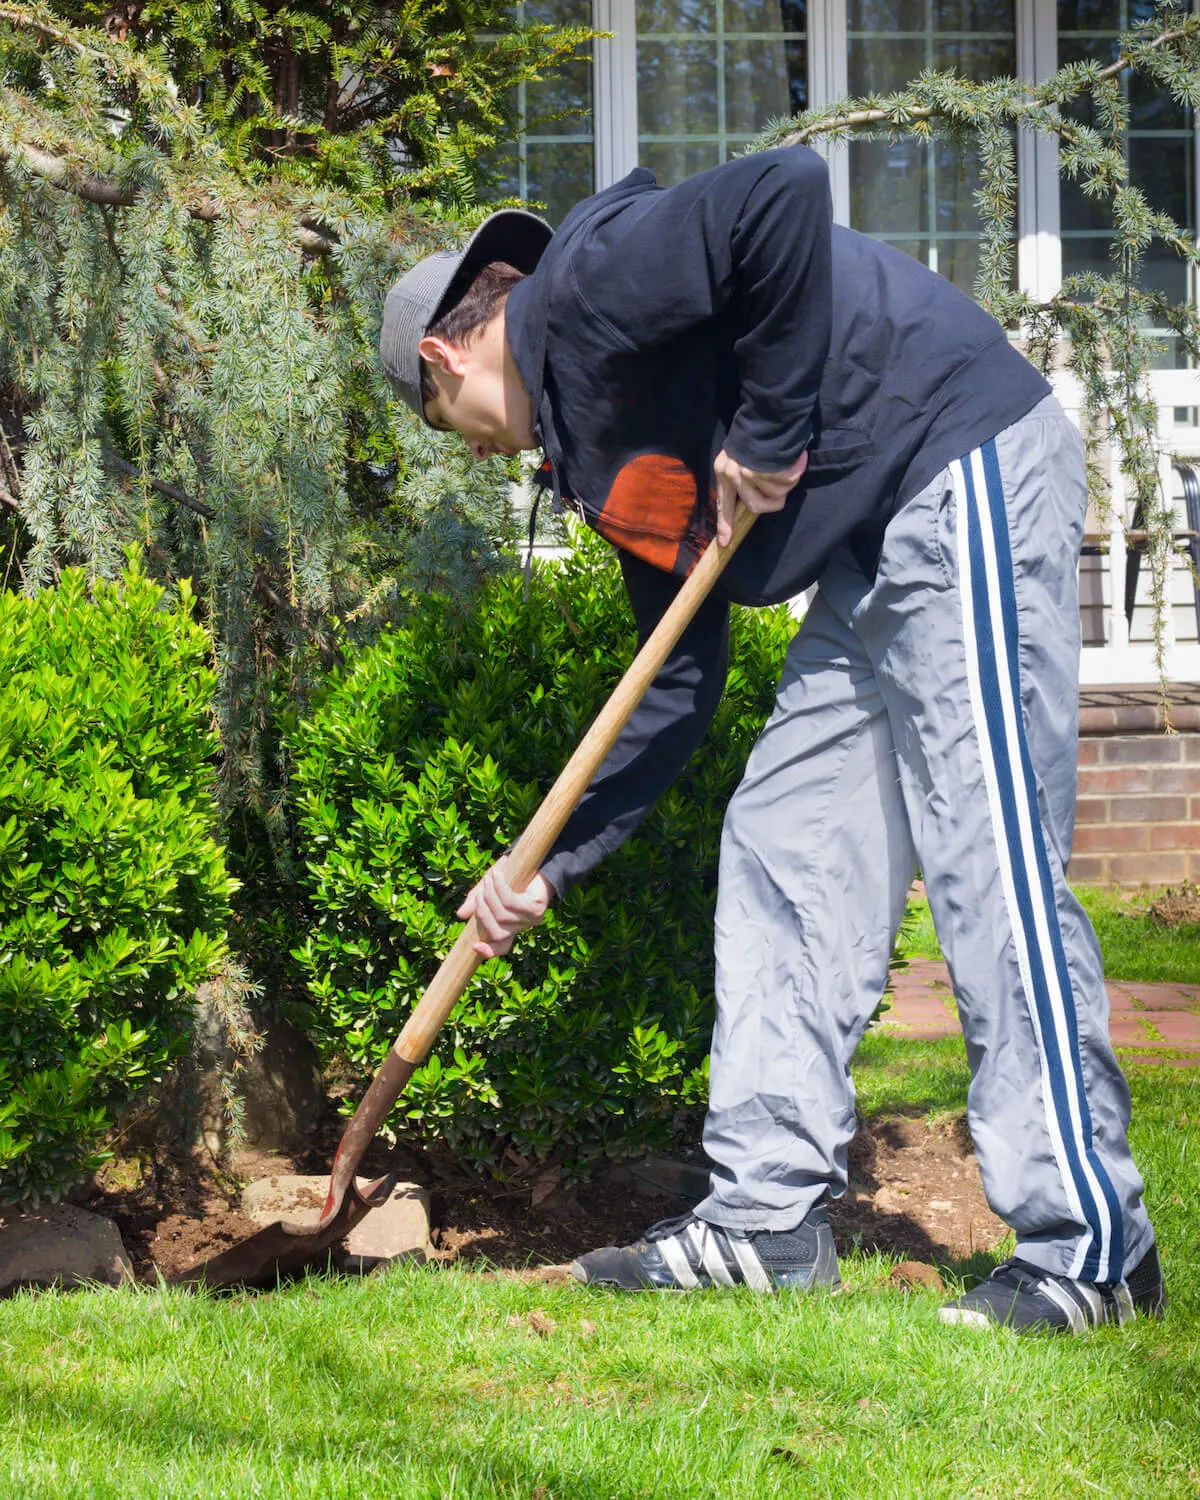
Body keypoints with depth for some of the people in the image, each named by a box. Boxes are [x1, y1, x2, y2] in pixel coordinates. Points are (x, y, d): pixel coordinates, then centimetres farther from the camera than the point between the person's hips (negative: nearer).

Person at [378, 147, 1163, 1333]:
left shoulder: (586, 282, -6)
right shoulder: (597, 437, 21)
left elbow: (785, 195, -25)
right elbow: (679, 687, 22)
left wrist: (770, 430, -17)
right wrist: (553, 862, 21)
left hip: (966, 477, -11)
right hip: (878, 547, 11)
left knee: (992, 866, -11)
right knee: (780, 854, 9)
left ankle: (1092, 1250, -7)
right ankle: (769, 1218, 12)